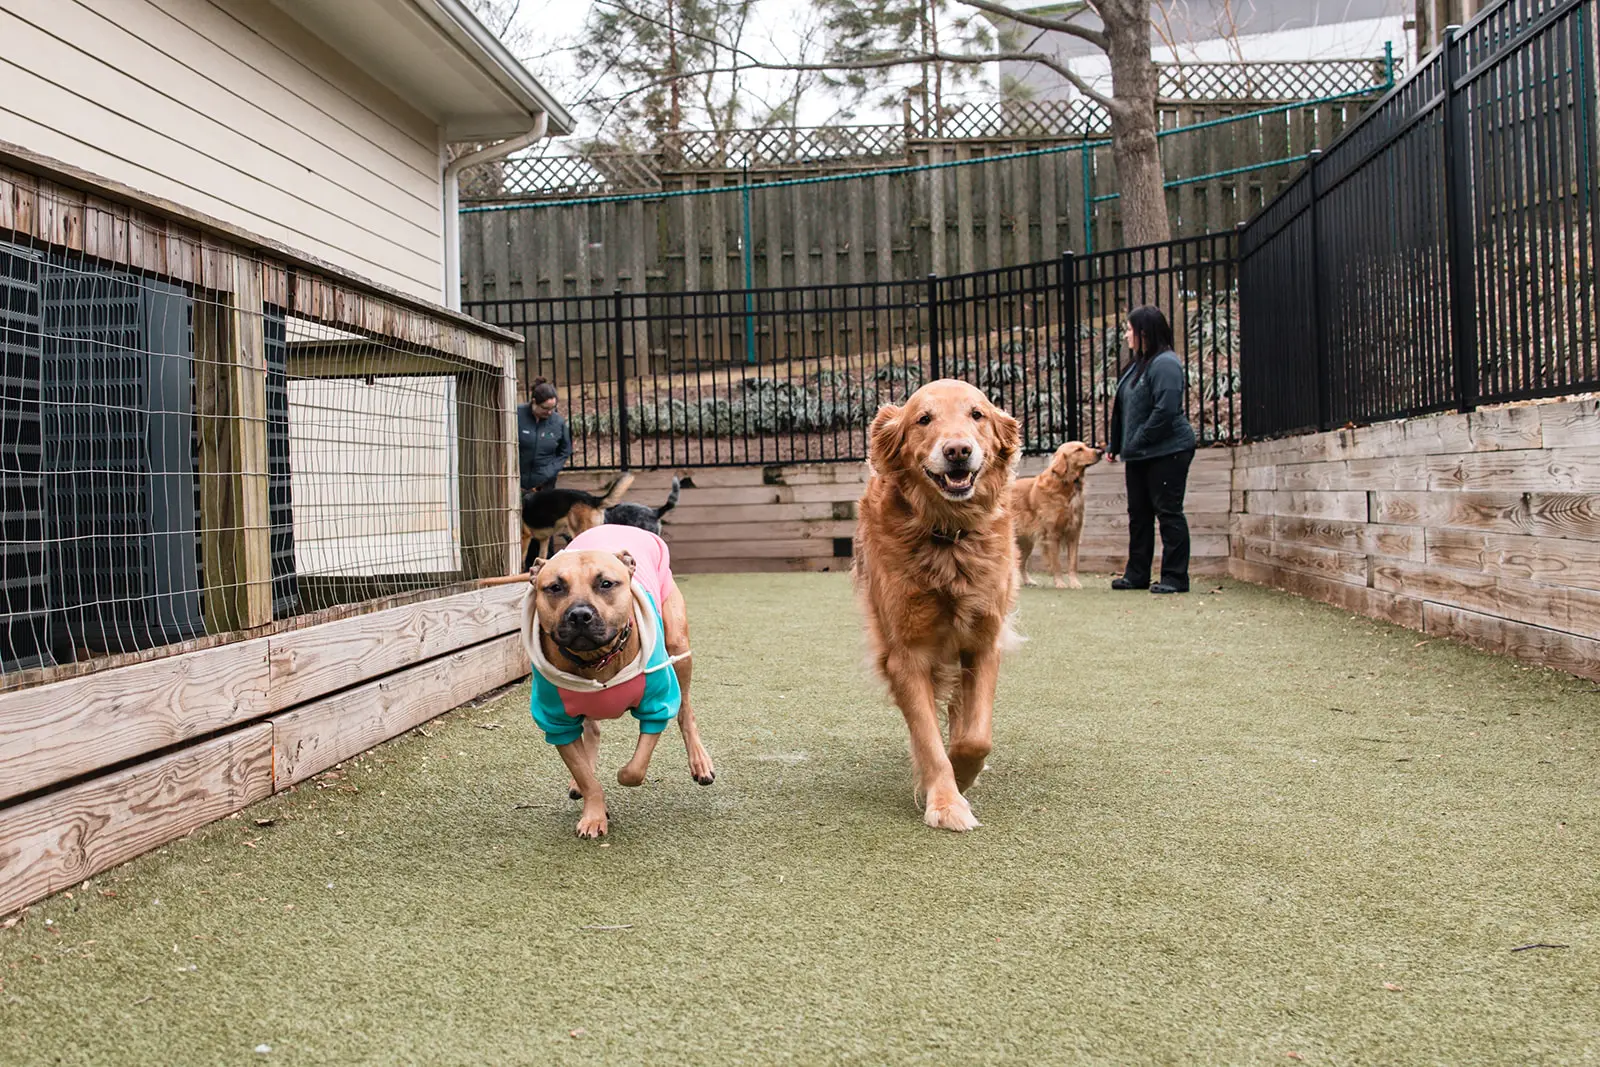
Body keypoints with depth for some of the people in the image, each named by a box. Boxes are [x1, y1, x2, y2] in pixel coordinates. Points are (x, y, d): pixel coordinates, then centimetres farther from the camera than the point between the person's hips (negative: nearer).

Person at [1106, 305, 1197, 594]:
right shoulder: (1139, 364, 15)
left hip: (1167, 451, -10)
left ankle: (1175, 577, 2)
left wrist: (1138, 442, -19)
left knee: (1168, 512, -4)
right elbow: (1124, 409, 20)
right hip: (1139, 455, 10)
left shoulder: (1165, 364, -15)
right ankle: (1137, 574, 21)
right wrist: (1116, 445, 16)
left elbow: (1165, 410, -24)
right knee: (1139, 513, 13)